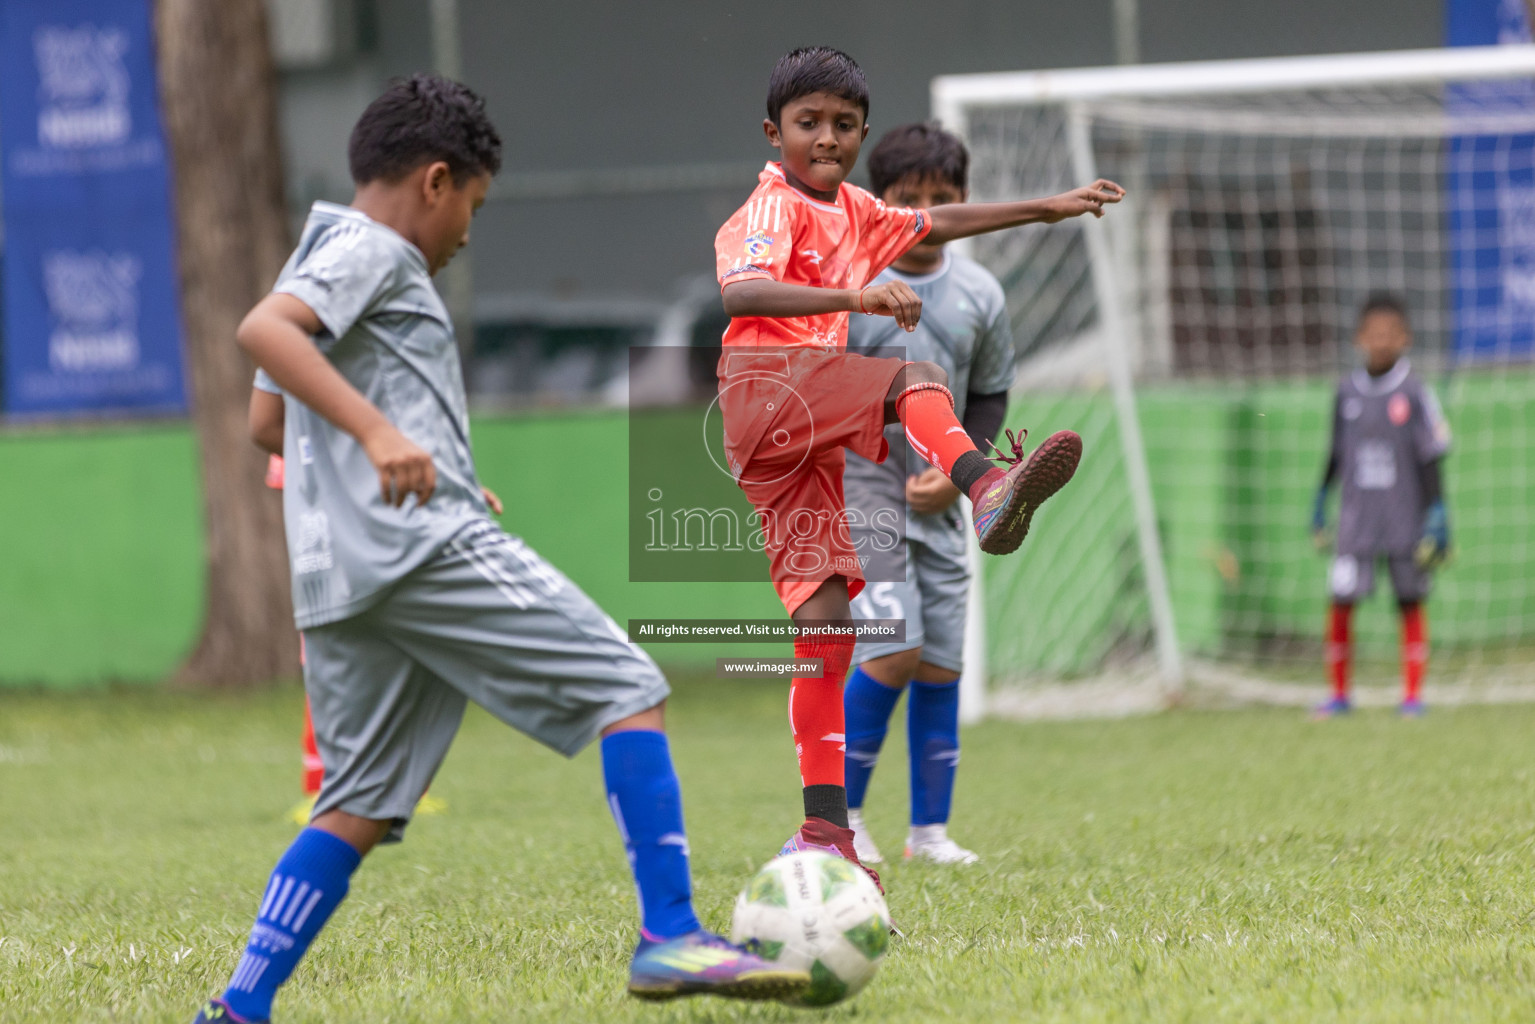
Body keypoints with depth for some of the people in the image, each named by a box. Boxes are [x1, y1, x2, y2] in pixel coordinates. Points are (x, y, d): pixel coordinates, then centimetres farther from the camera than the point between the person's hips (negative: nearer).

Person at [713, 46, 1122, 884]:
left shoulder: (851, 211, 21)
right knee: (915, 380, -30)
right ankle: (985, 490, -60)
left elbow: (938, 223, 38)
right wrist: (854, 297, -40)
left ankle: (825, 829, 1)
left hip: (807, 438, 8)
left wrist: (1048, 208, 38)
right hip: (764, 391, -8)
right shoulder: (774, 208, -6)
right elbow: (738, 291, -26)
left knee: (826, 619, 2)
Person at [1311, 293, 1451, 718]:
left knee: (1410, 602, 2)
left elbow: (1431, 459, -3)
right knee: (1341, 602, -4)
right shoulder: (1347, 391, 5)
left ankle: (1413, 695, 11)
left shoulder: (1415, 393, -5)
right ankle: (1339, 694, 8)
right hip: (1357, 516, 2)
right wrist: (1321, 499, 16)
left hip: (1406, 517, -2)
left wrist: (1437, 513, -9)